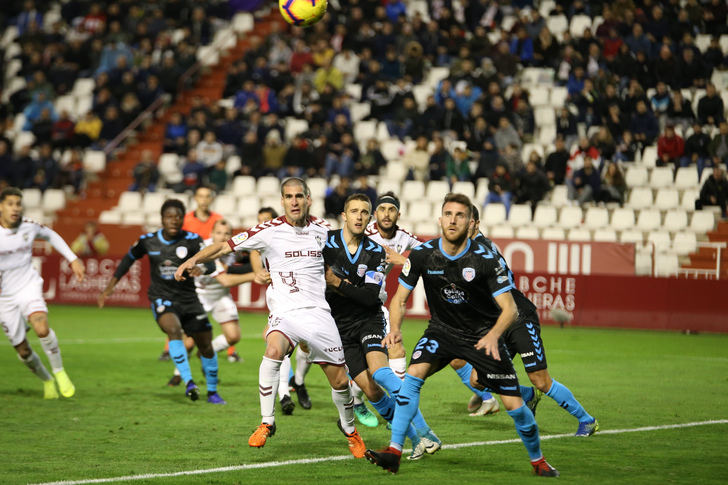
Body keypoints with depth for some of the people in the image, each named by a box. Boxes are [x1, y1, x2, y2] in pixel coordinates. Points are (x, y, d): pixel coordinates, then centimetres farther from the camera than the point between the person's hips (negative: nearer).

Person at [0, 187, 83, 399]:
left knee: (41, 328, -30)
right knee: (23, 351, 4)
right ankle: (47, 380, 32)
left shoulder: (29, 226, -6)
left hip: (28, 287, 0)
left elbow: (51, 236, 16)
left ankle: (59, 372, -8)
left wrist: (73, 259, 12)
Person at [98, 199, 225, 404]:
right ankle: (188, 382, -34)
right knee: (174, 329, -32)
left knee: (205, 346, 4)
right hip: (161, 298, -2)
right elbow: (129, 259, 13)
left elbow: (210, 266, -16)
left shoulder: (192, 240, -7)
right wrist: (109, 287, 14)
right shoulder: (148, 241, -4)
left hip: (188, 298, 2)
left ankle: (212, 392, 25)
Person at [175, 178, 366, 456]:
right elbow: (225, 247, -1)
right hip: (285, 311, -3)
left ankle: (348, 428, 34)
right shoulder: (269, 231, -2)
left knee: (339, 380, 3)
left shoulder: (322, 229, 7)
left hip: (318, 312, 3)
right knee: (274, 351, -34)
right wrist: (194, 259, -13)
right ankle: (267, 423, -20)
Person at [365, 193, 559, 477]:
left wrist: (493, 335, -40)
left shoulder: (487, 260, -19)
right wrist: (395, 329, -23)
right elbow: (399, 298, -2)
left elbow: (509, 308, -19)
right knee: (413, 373, -25)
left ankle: (538, 460, 20)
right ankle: (394, 452, -23)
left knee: (514, 405, -5)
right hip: (442, 329, 2)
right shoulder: (421, 255, -12)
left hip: (483, 334, -2)